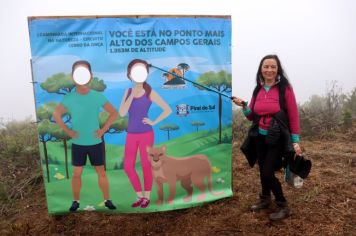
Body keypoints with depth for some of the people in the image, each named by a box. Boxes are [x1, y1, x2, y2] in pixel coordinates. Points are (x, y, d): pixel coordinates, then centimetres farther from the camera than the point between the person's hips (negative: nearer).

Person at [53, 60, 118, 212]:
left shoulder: (97, 96, -9)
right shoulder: (69, 98, -8)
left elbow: (114, 113, 0)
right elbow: (56, 115, 4)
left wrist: (103, 129, -6)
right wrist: (67, 131, -3)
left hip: (95, 143, 0)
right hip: (77, 144, 0)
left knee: (101, 172, 8)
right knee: (77, 173, 10)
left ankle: (107, 200, 22)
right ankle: (76, 201, 27)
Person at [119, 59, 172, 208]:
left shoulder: (150, 93, -6)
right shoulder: (128, 92, 4)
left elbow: (168, 110, -7)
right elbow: (121, 113, -8)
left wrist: (154, 122, -9)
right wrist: (132, 95, -13)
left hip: (146, 134, -4)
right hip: (131, 135, 4)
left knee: (146, 165, 5)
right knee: (128, 166, 5)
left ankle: (147, 197, 23)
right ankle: (140, 196, 24)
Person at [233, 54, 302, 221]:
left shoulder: (285, 88, -10)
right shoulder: (258, 90, 5)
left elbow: (293, 116, -8)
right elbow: (251, 116, 9)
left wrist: (295, 141, -10)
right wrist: (244, 106, -11)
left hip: (277, 139, -5)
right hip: (259, 137, 5)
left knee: (268, 173, -8)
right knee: (262, 170, 16)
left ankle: (283, 206, 15)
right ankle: (265, 199, 40)